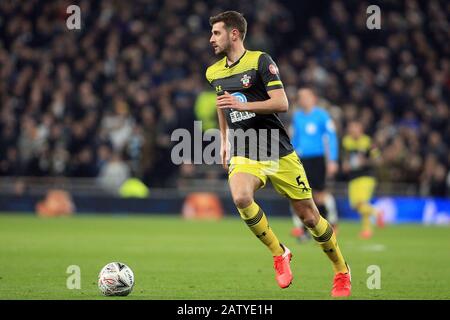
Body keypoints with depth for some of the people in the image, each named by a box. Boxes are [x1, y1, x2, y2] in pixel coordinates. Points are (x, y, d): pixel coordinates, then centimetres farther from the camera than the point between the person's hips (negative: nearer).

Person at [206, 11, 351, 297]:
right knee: (241, 198, -30)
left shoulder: (260, 61, -8)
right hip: (243, 154, 3)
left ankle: (342, 271, 25)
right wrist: (224, 141, 28)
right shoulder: (214, 73, 10)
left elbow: (282, 103, -16)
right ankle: (279, 254, -9)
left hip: (278, 151, -3)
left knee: (309, 216, 2)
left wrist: (242, 105, -24)